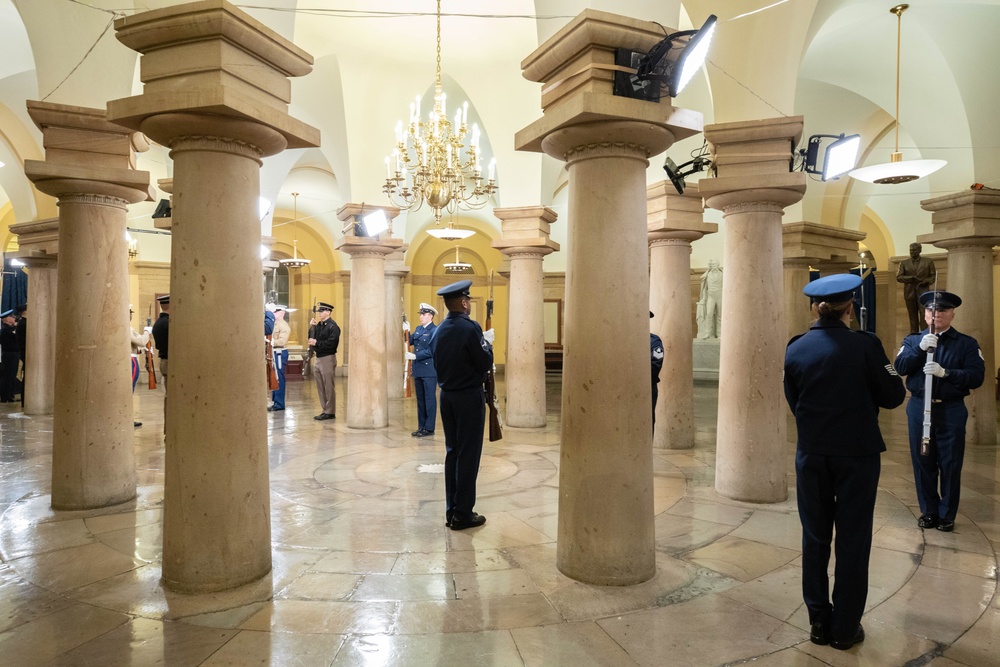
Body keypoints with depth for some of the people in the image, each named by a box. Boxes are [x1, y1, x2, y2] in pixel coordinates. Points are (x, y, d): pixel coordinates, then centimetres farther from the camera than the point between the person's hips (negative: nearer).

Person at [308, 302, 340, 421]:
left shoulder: (333, 326, -12)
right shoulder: (319, 325, 13)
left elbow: (331, 343, -21)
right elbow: (313, 338, 12)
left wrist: (316, 343, -19)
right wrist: (312, 327, 2)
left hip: (328, 359, -9)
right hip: (318, 358, 9)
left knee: (329, 386, -2)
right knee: (320, 386, 13)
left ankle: (330, 412, 4)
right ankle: (325, 410, 22)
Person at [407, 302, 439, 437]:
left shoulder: (435, 330, -10)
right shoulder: (418, 329, 15)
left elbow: (431, 350, -17)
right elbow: (410, 341, 12)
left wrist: (415, 356, -19)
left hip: (429, 371, -8)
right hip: (418, 370, 8)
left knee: (429, 399, -1)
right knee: (420, 399, 12)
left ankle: (429, 428, 4)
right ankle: (421, 427, 20)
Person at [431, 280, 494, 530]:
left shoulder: (438, 331, 6)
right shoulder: (470, 328, -16)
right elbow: (485, 364, -14)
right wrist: (487, 343, 2)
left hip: (447, 396, 7)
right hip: (469, 396, -7)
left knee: (452, 452, 14)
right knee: (468, 455, 1)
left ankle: (451, 510, 20)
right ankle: (463, 514, 7)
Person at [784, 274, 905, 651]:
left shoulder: (795, 349, -4)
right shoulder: (864, 345, -13)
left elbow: (794, 401, 2)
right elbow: (893, 396, -5)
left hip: (812, 454, 3)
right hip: (857, 454, -2)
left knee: (815, 537, 13)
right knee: (853, 539, 9)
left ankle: (819, 622, 22)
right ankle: (845, 628, 18)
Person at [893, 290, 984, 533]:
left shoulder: (967, 344, 3)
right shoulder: (912, 340, 8)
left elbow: (976, 377, -8)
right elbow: (899, 368, -7)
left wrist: (945, 372, -22)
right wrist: (920, 348, -18)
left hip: (951, 411, -1)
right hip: (919, 409, 1)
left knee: (950, 465, 5)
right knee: (923, 463, 7)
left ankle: (947, 515, 19)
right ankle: (928, 511, 21)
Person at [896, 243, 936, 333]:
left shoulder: (928, 262, 9)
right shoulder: (904, 263, 11)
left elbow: (933, 276, 8)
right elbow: (898, 277, 2)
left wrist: (926, 281, -13)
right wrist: (911, 278, -13)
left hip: (923, 292, -2)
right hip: (909, 292, 2)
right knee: (913, 316, 5)